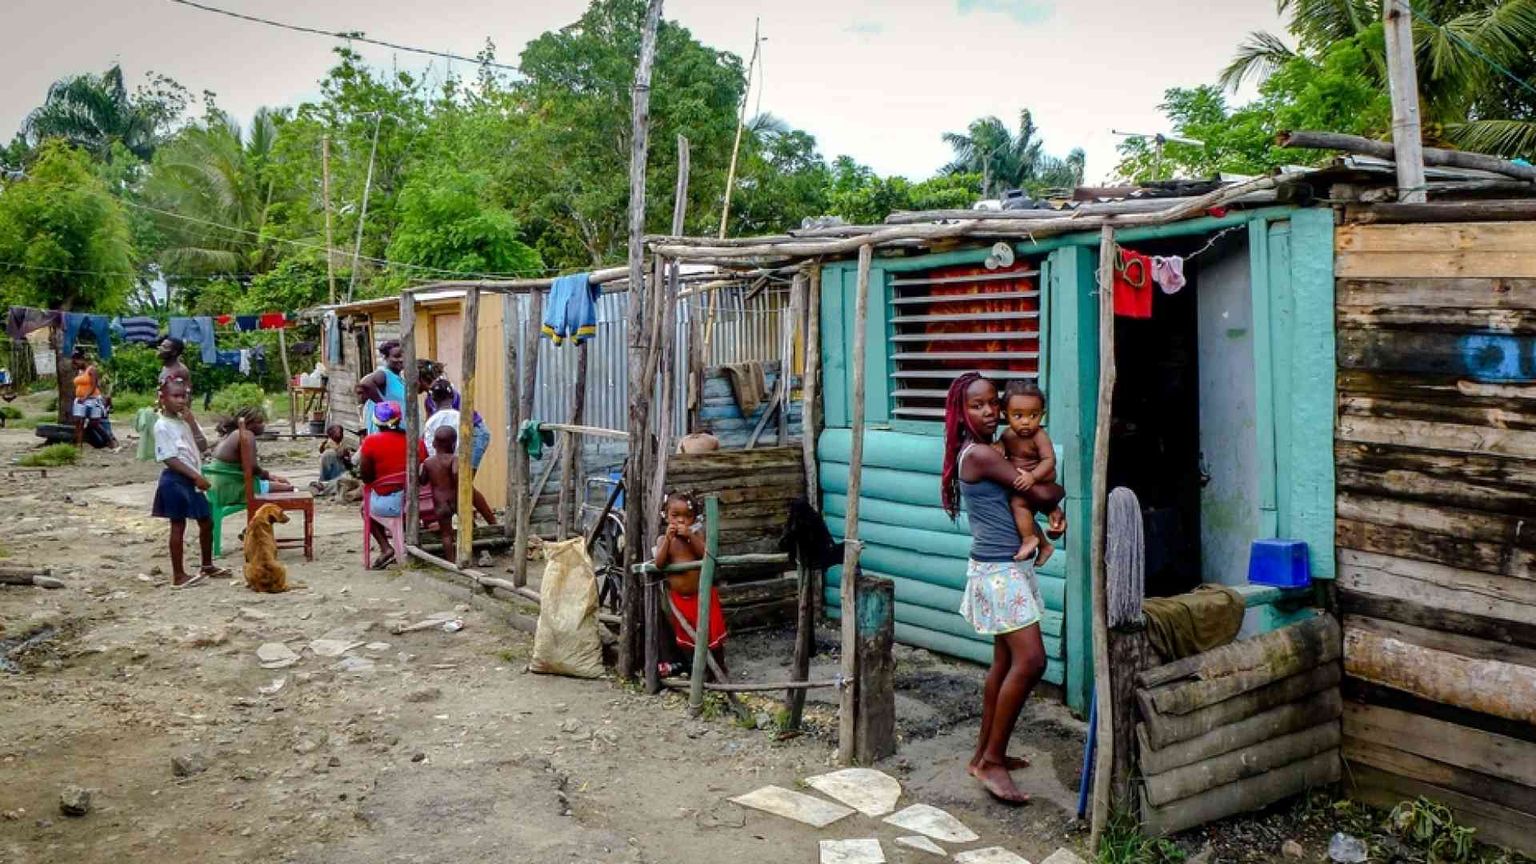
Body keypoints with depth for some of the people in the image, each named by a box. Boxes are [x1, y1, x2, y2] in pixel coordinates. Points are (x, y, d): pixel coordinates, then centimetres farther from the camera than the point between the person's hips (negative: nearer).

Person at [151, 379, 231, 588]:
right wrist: (196, 476, -23)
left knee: (207, 522, 14)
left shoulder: (182, 422, 12)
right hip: (176, 480, -9)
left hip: (191, 480, 9)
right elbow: (170, 459, -19)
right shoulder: (162, 426, -14)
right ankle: (178, 576, 4)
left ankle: (207, 566, 28)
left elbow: (197, 449, 19)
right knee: (178, 526, -3)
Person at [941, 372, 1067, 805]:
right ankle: (992, 760, -4)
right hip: (998, 570, -10)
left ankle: (985, 754, 23)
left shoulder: (989, 450, 14)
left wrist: (1054, 512, -4)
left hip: (1009, 566, 10)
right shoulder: (979, 454, -17)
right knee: (1031, 660, -13)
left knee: (1006, 662, 14)